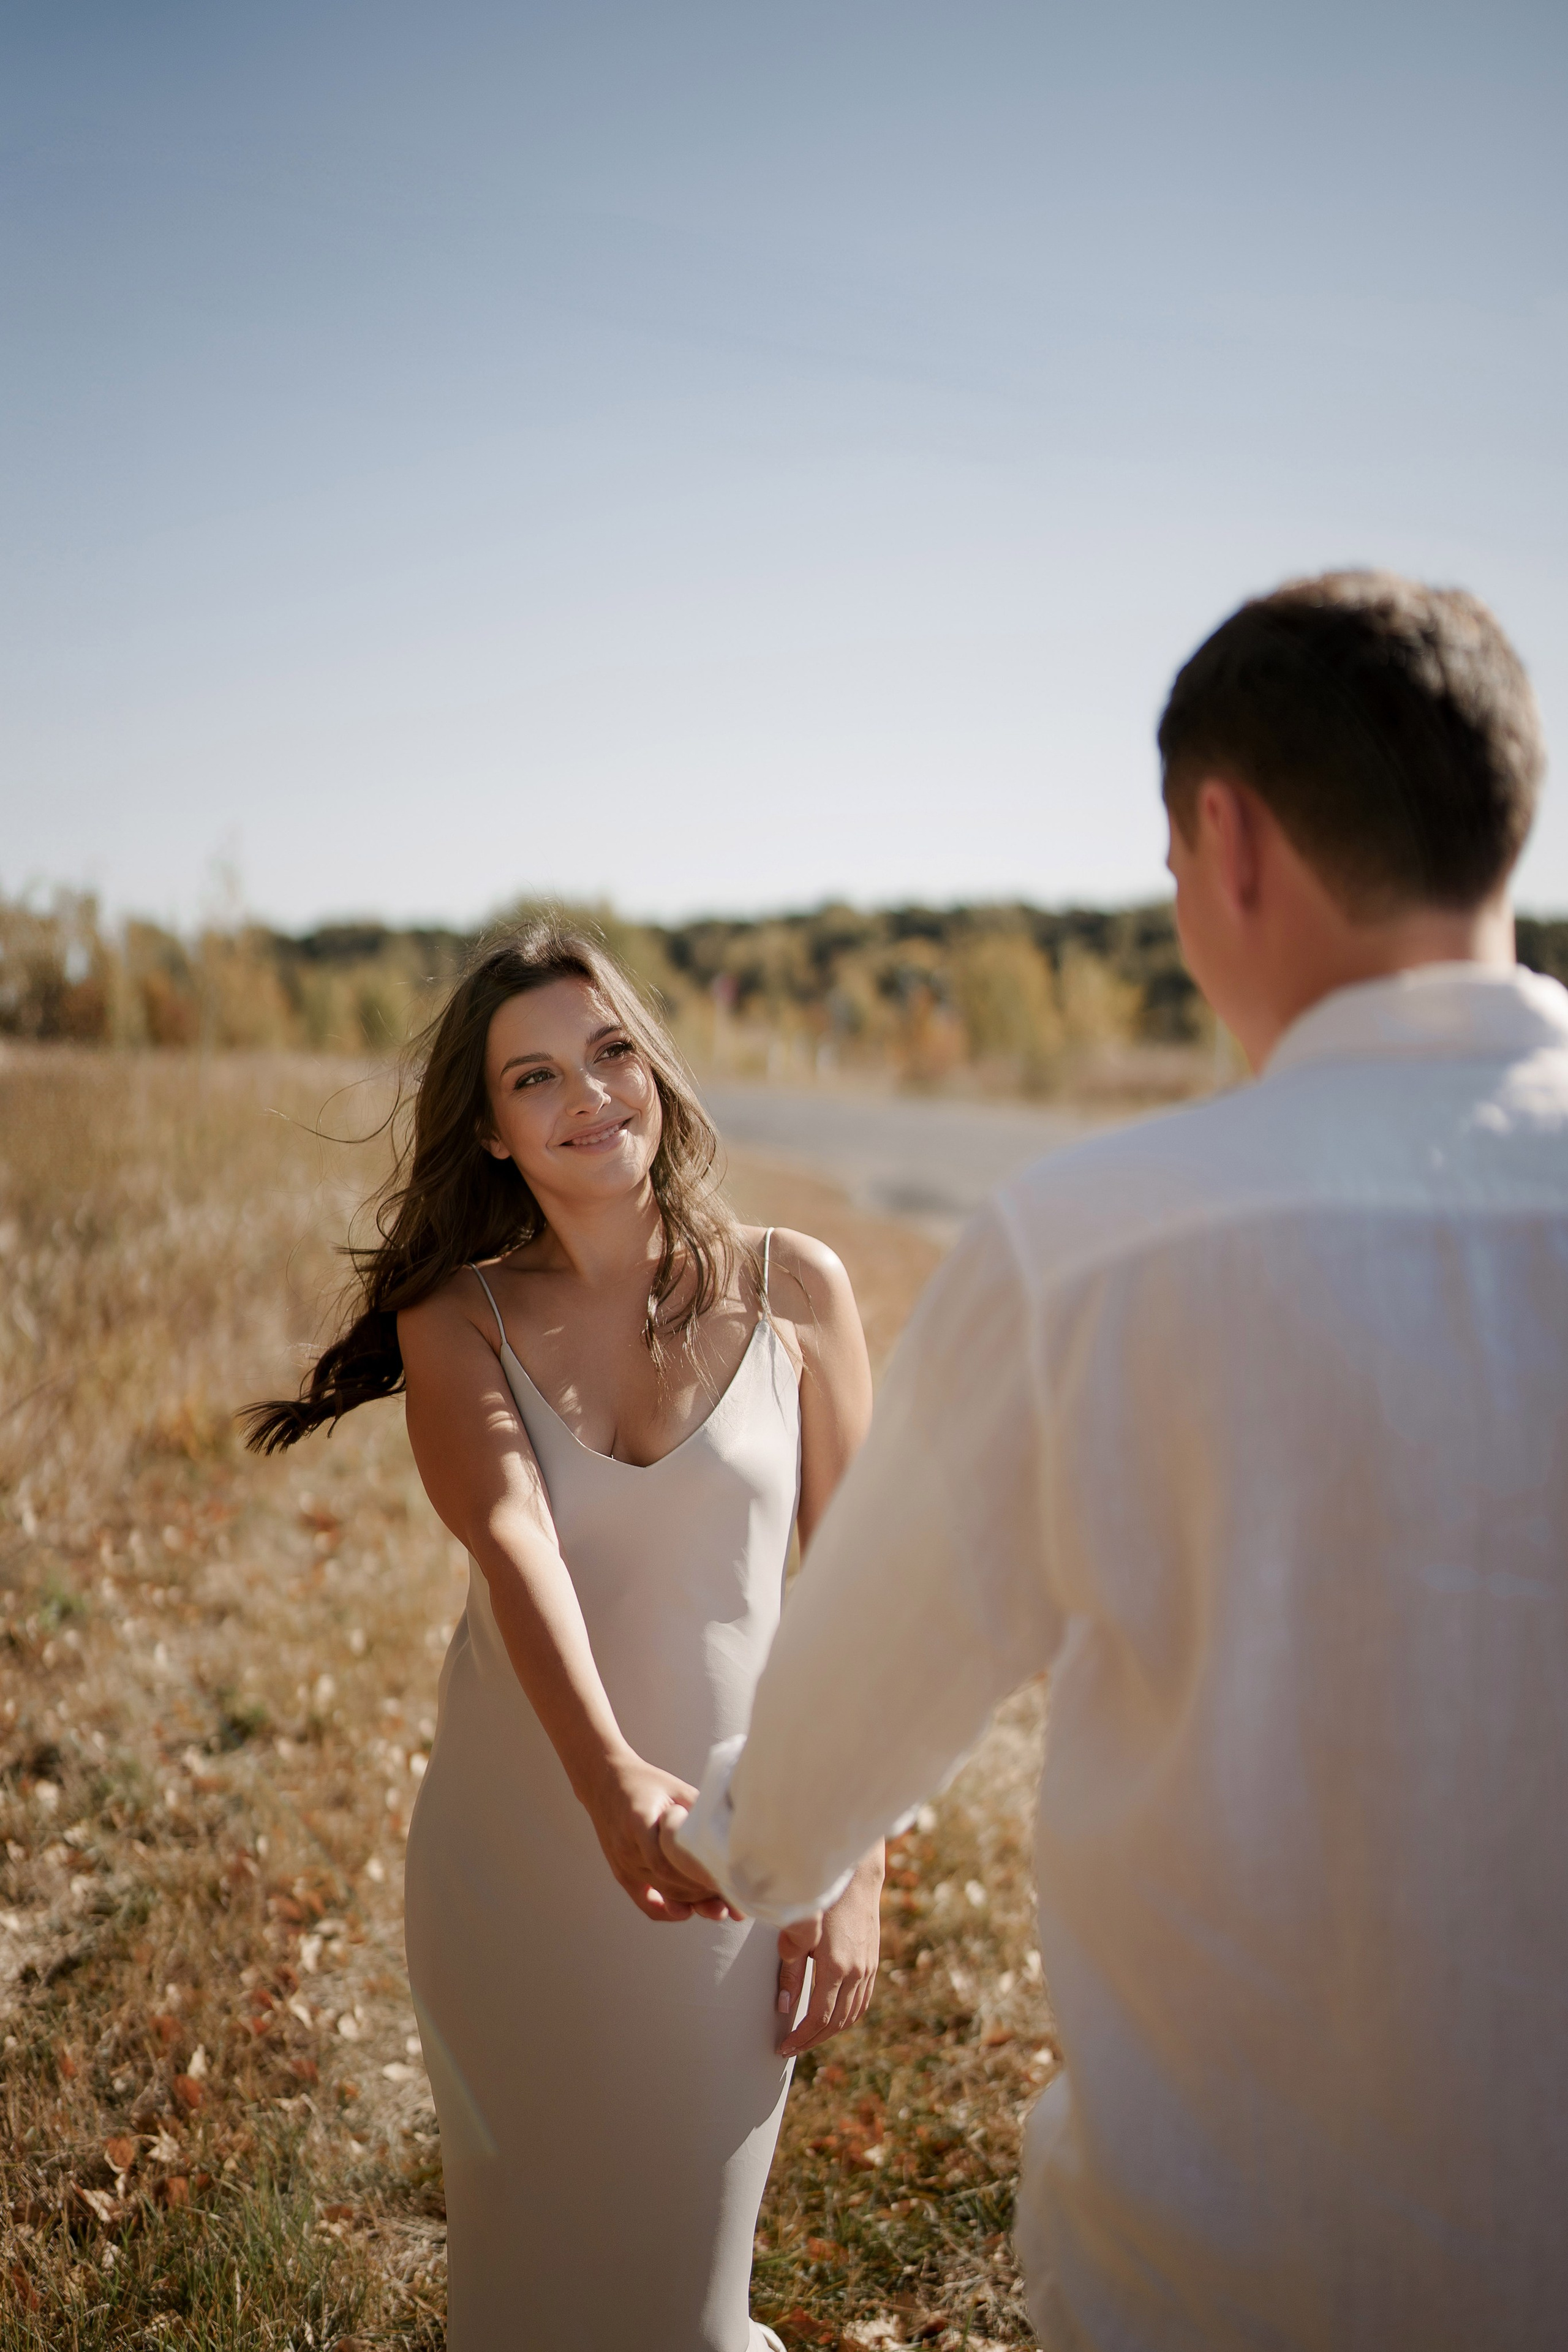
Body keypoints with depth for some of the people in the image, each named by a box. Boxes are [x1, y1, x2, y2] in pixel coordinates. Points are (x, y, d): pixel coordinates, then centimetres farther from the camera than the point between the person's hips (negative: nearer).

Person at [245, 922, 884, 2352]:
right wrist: (610, 1776, -38)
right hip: (511, 1860, 1)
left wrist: (856, 1876, -7)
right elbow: (514, 1544, -22)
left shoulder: (793, 1290, -5)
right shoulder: (455, 1325, -4)